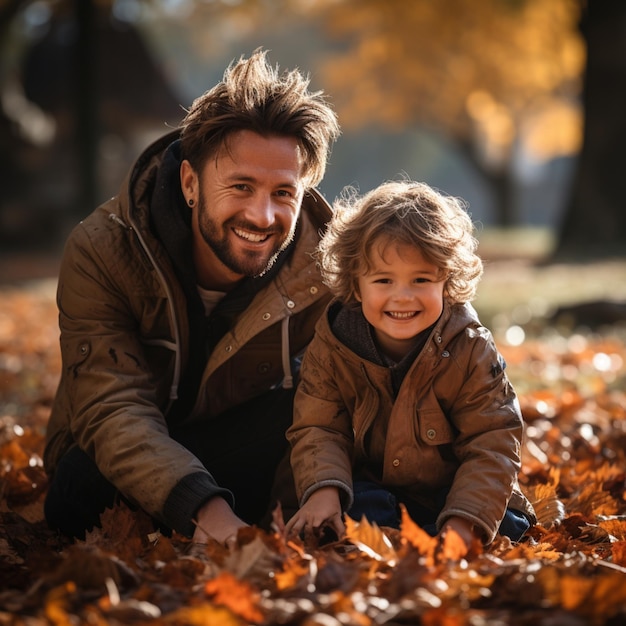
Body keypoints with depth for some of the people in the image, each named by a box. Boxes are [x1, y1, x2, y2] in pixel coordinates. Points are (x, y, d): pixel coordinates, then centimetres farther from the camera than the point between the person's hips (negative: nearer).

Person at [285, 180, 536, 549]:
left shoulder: (472, 352, -15)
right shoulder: (331, 347, -10)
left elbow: (492, 444, -16)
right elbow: (318, 429, -9)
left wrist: (464, 522, -30)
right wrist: (324, 490, -31)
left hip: (451, 495, 0)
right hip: (371, 489, 0)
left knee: (507, 526, -25)